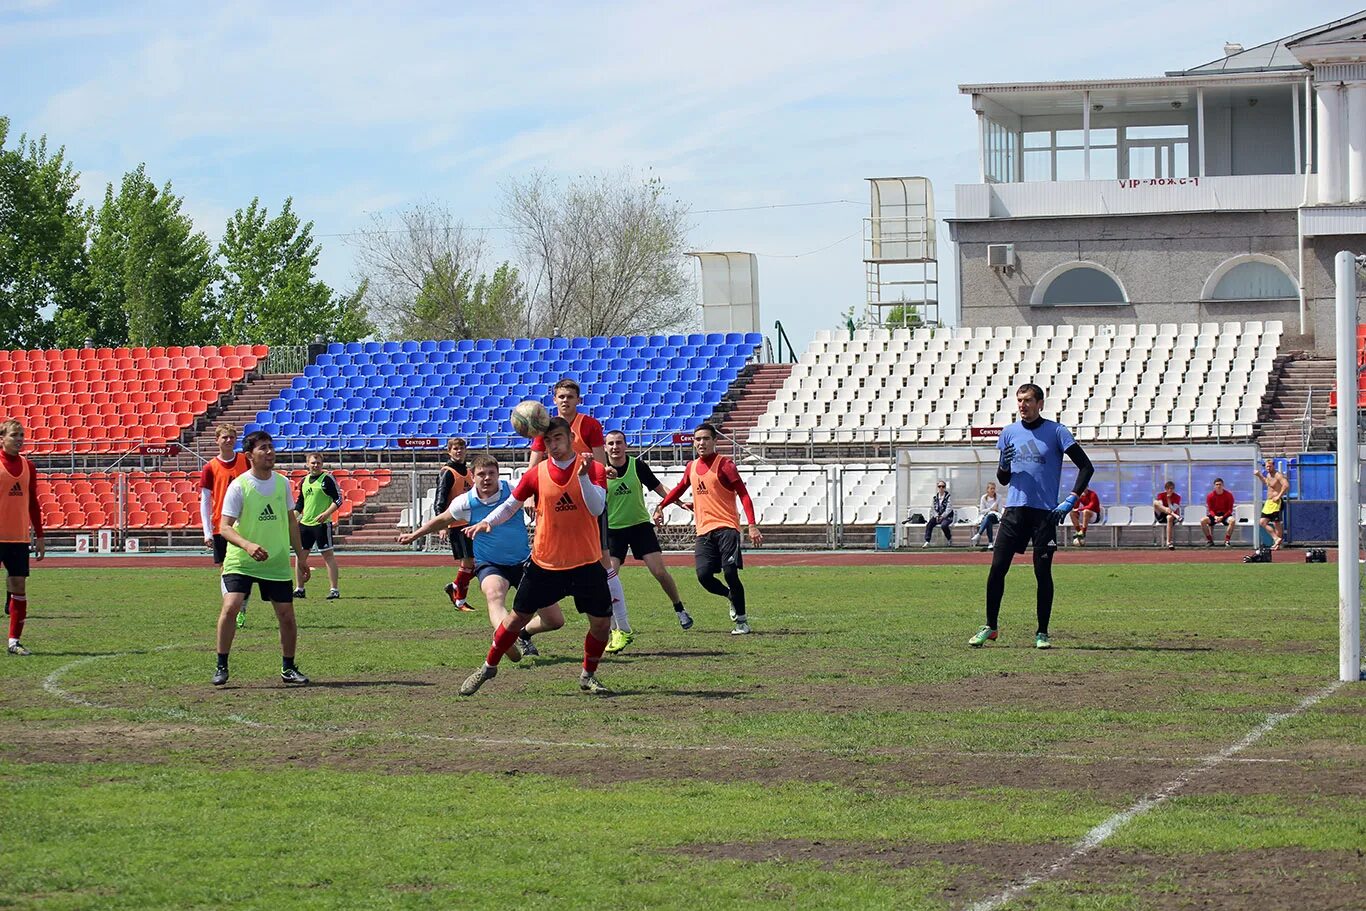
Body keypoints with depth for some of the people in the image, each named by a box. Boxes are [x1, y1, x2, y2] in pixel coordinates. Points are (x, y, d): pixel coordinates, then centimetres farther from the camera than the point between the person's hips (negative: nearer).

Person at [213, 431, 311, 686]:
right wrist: (247, 545, -32)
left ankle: (288, 668, 22)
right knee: (230, 607, -20)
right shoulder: (238, 486, -12)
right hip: (240, 562, -4)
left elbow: (291, 520, 15)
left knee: (287, 615, 3)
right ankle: (222, 667, -7)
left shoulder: (282, 483, 3)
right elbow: (225, 527, -16)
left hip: (277, 563, 4)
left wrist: (301, 555, 14)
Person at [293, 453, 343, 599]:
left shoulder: (327, 479, -6)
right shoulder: (304, 481, 14)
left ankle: (334, 590, 0)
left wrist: (326, 513, -21)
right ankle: (299, 589, 16)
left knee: (328, 555, -3)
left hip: (322, 523, -7)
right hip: (305, 523, 7)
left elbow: (338, 499, -9)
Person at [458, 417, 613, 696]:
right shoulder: (536, 474, -1)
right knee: (519, 616, 4)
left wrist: (583, 476, -29)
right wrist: (487, 522, -9)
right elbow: (510, 505, 9)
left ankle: (588, 675, 21)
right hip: (544, 562, 1)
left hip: (586, 563, 0)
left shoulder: (594, 469, -5)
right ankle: (488, 667, 22)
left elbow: (597, 509, -17)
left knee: (602, 621, -2)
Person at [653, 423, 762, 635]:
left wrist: (752, 525, -20)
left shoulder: (724, 465, -5)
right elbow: (679, 489, 32)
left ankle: (742, 622, -1)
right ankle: (731, 596, 22)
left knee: (730, 572, -15)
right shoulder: (692, 467, 13)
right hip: (704, 530, 5)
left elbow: (743, 494, -10)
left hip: (726, 527, -5)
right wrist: (660, 506, 26)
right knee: (704, 576, -9)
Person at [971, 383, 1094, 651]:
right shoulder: (1009, 432, 11)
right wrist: (1003, 466, -7)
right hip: (1015, 509, 3)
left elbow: (1086, 466, -2)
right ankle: (990, 627, 6)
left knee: (1043, 573, -2)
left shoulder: (1056, 431, -1)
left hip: (1045, 511, -3)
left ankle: (1042, 633, 8)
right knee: (997, 567, -4)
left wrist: (1071, 500, -11)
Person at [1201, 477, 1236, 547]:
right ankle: (1209, 540, -14)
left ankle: (1227, 541, -23)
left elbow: (1230, 510, -8)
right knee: (1203, 521, -26)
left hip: (1225, 515, -1)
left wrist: (1222, 517, -23)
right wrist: (1215, 517, -24)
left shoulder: (1228, 495, -7)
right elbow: (1210, 510, -3)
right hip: (1214, 515, 1)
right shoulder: (1210, 495, -3)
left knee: (1232, 520, -35)